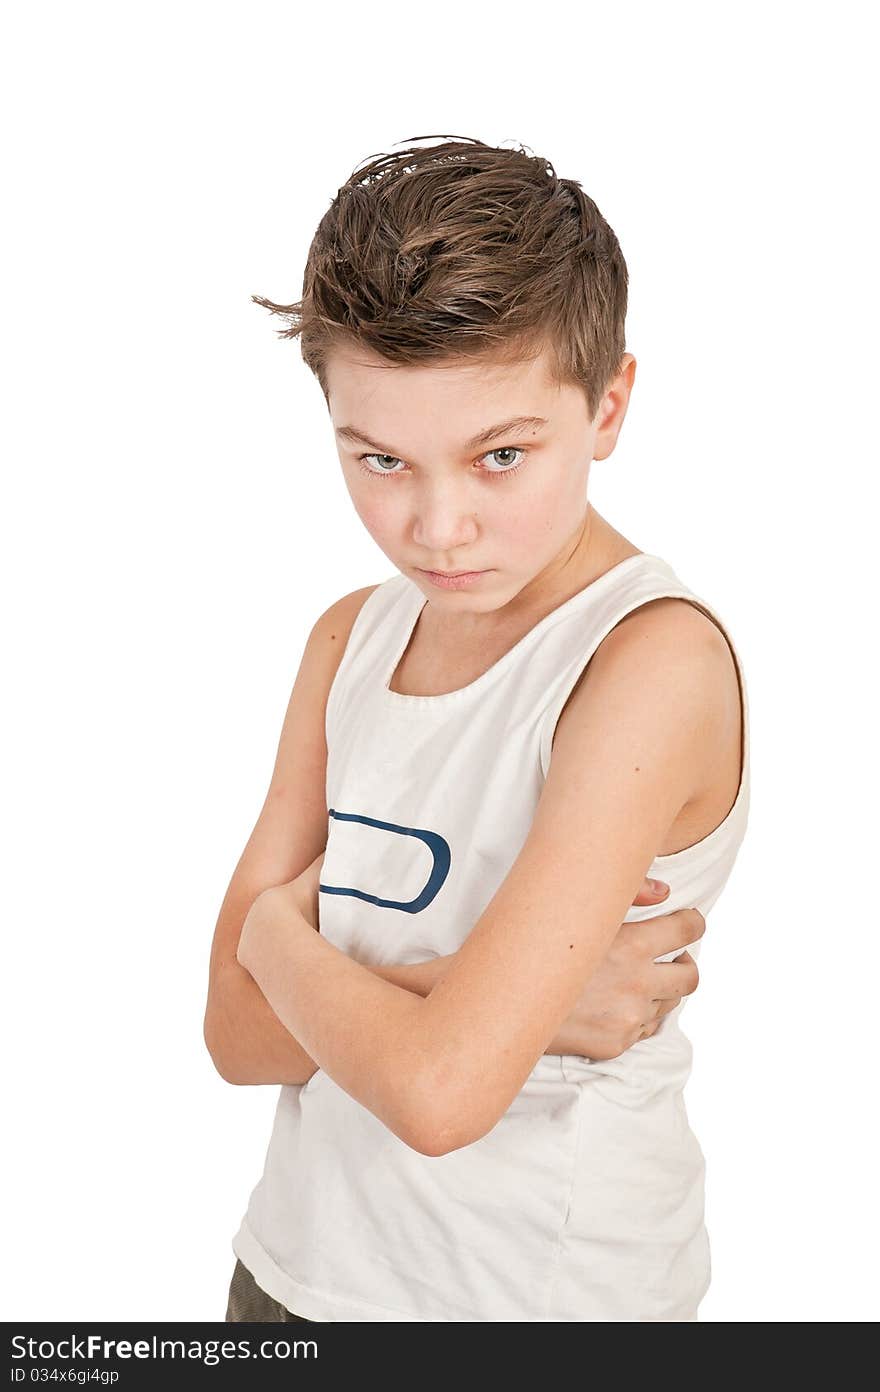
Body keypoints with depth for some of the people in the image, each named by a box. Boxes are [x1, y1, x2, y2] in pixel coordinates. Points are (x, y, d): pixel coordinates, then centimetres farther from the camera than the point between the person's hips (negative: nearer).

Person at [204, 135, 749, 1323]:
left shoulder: (658, 660, -23)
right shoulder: (350, 640, -2)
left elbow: (439, 1090, -28)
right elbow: (239, 1030, -6)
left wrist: (284, 934, -12)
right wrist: (477, 989, -20)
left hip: (543, 1291, -5)